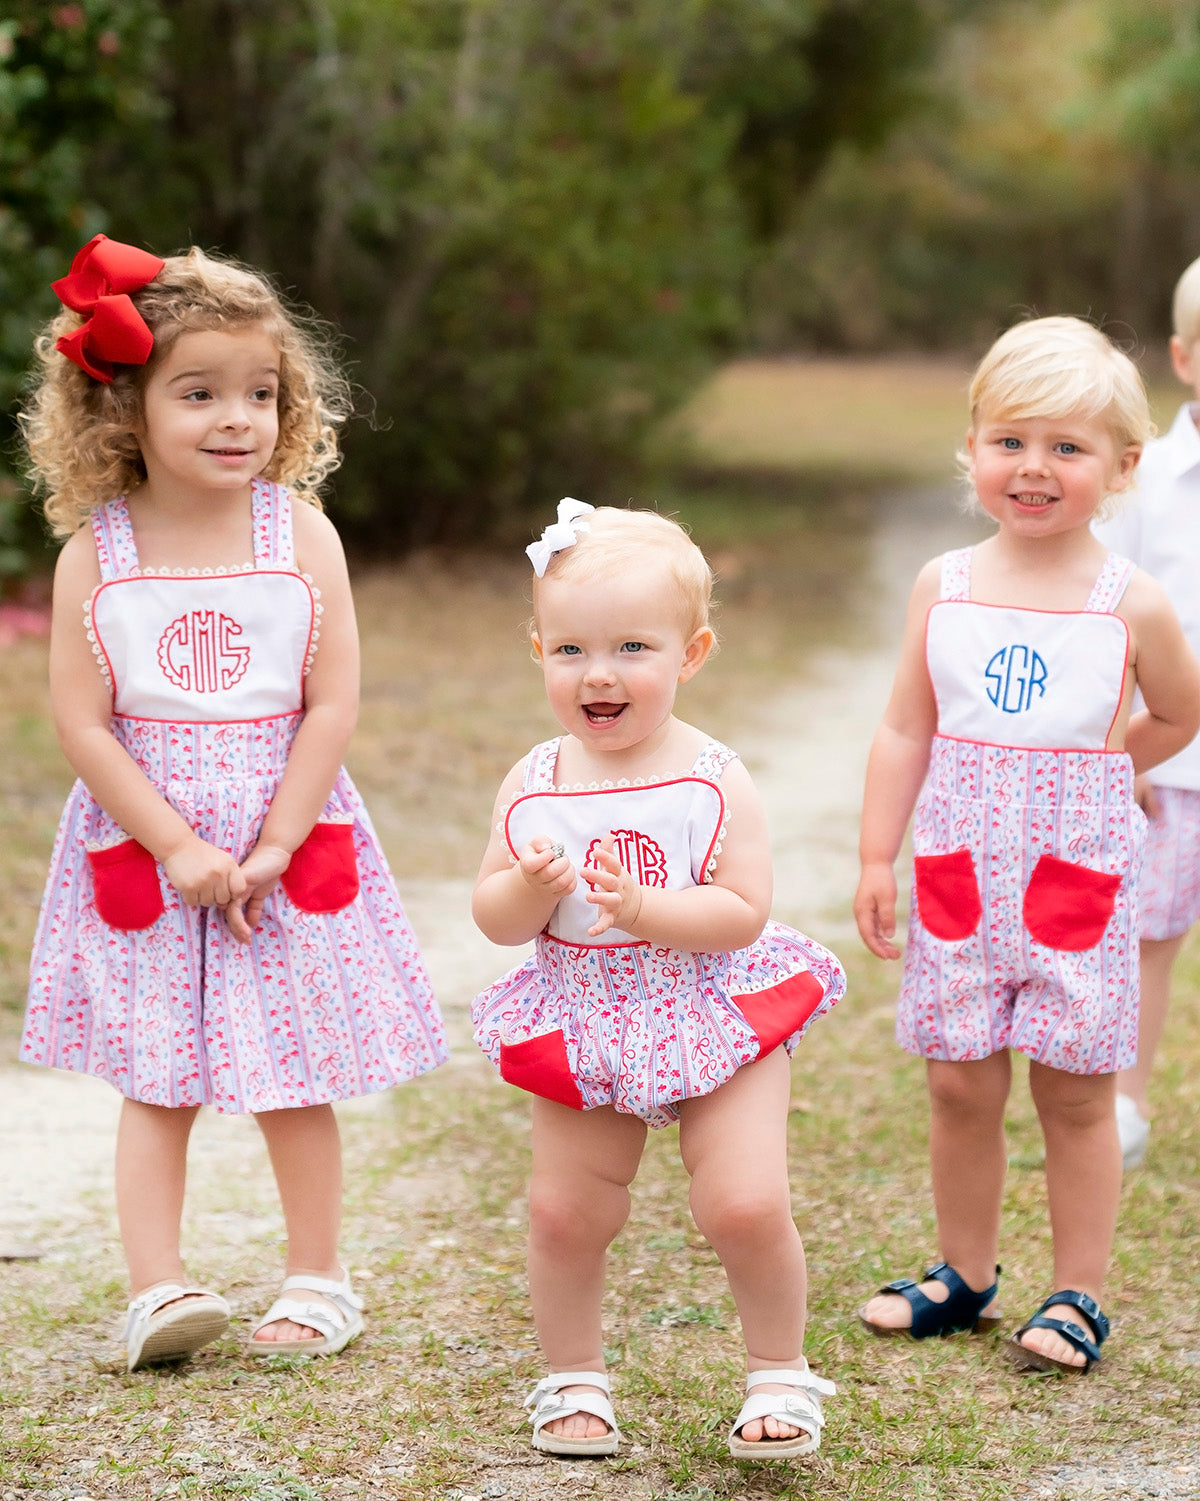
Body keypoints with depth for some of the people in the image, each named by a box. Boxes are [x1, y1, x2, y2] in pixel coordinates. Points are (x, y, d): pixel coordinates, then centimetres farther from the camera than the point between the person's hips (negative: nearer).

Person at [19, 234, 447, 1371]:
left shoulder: (300, 533, -5)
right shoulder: (95, 552, -6)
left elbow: (331, 706, -7)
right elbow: (81, 724, -8)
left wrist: (270, 849, -12)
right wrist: (176, 846, -14)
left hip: (284, 839, 0)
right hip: (143, 843, 0)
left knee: (291, 1077, 8)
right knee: (156, 1080, 4)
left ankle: (317, 1281, 21)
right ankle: (155, 1291, 7)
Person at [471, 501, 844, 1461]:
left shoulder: (714, 780, -12)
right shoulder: (533, 783, -2)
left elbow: (743, 913, -17)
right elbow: (493, 919, 0)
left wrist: (644, 906, -30)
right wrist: (528, 890, -22)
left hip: (717, 1017, -3)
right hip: (584, 1027, 3)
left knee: (746, 1204, -11)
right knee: (564, 1213, 6)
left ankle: (780, 1374, 13)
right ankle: (575, 1379, 28)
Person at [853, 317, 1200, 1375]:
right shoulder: (944, 588, 2)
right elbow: (907, 732, 5)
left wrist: (1087, 774, 9)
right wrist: (877, 859, 2)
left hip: (1078, 873, -2)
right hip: (959, 872, 2)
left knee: (1075, 1091, 4)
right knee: (960, 1084, 8)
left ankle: (1079, 1296, 16)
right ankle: (965, 1274, 26)